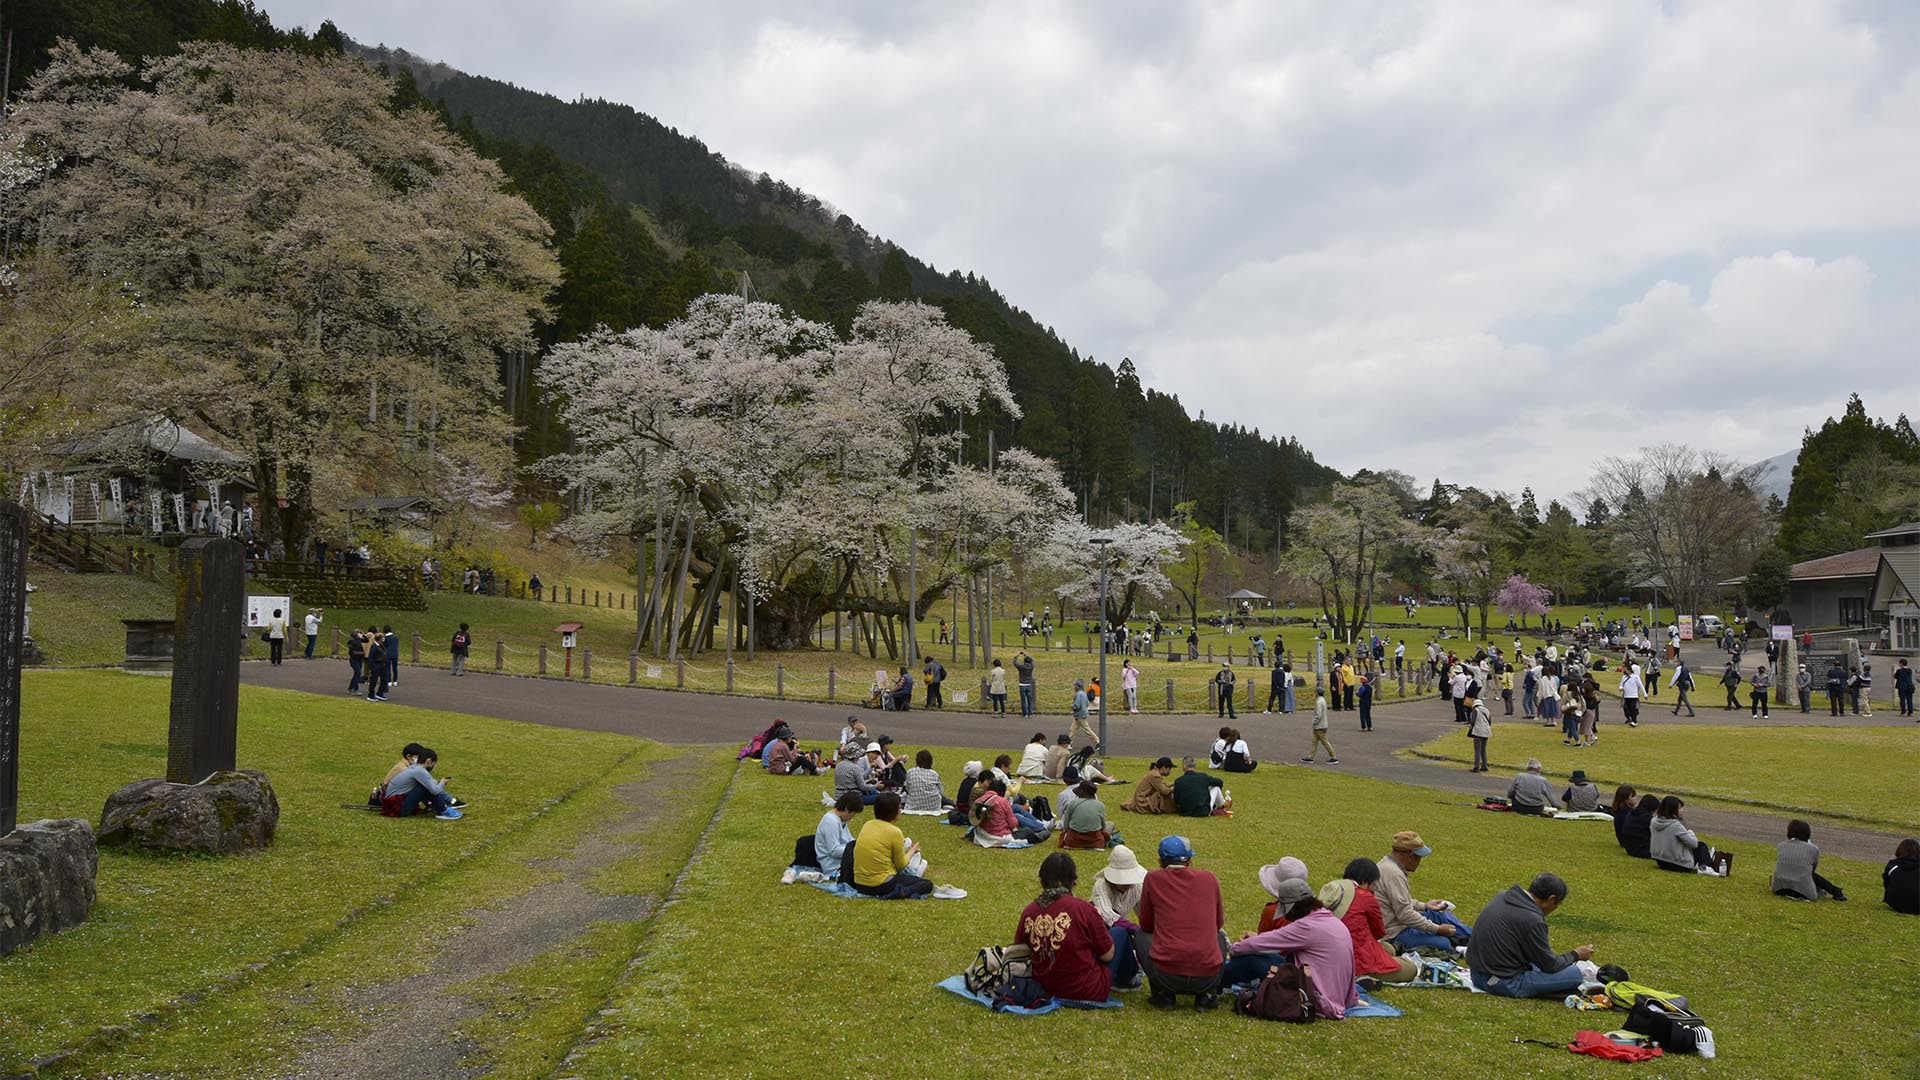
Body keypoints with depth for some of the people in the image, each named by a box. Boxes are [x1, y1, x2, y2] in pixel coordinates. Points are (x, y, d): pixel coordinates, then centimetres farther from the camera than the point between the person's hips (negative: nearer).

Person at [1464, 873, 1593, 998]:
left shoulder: (1503, 897, 3)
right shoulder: (1533, 920, -22)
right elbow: (1550, 965, -8)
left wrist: (1546, 951, 27)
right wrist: (1575, 955, 9)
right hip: (1504, 983, -9)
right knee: (1574, 974, -5)